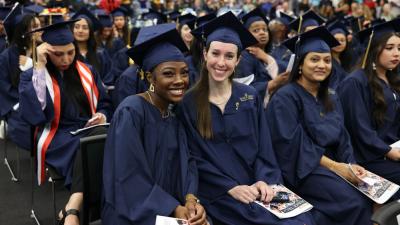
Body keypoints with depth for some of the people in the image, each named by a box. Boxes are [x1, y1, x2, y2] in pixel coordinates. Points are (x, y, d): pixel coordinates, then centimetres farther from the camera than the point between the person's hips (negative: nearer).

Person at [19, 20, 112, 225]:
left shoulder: (86, 71, 14)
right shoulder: (31, 76, 3)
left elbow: (104, 104, 22)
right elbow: (33, 115, -15)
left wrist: (102, 116, -4)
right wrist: (40, 67, -15)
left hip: (90, 130, 4)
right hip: (57, 138, -4)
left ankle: (72, 208, -35)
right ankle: (75, 208, -27)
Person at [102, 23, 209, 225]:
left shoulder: (177, 111, 4)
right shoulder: (130, 112, -16)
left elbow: (186, 161, 4)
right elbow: (129, 179, -18)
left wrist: (190, 198, -13)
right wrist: (174, 209, -21)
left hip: (171, 206, 6)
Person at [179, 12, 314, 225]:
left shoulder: (249, 96, 7)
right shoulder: (189, 102, -1)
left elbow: (263, 147, 6)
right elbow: (195, 158, -3)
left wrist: (263, 180, -12)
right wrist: (231, 187, -14)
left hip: (255, 185, 4)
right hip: (218, 192, -3)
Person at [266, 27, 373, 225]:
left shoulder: (331, 100, 15)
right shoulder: (286, 97, -8)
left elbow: (342, 140, 10)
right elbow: (293, 144, -15)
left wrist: (350, 165, -11)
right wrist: (334, 166, -18)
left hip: (333, 166, 7)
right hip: (302, 169, -7)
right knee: (356, 202, -26)